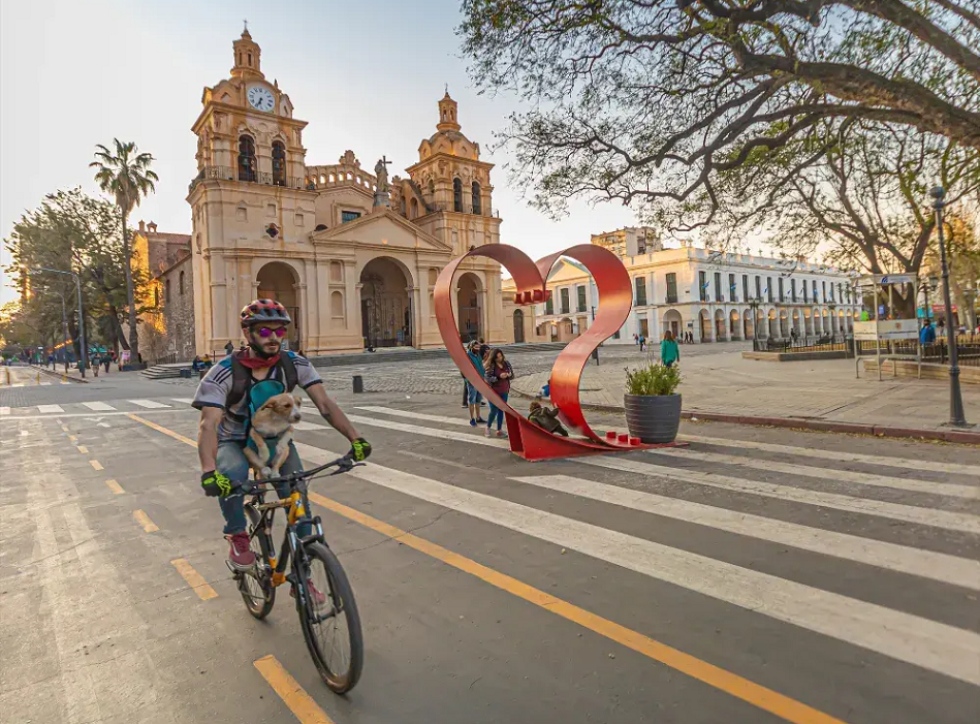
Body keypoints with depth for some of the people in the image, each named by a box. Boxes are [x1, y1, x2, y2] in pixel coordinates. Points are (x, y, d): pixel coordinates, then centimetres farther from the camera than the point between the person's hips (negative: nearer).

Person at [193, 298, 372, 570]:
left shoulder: (296, 364, -19)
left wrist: (355, 438, -40)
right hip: (235, 442, -2)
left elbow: (325, 403, -26)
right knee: (231, 473, -35)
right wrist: (209, 472, -52)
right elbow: (208, 425, -35)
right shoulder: (225, 373, -27)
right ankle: (237, 535, -4)